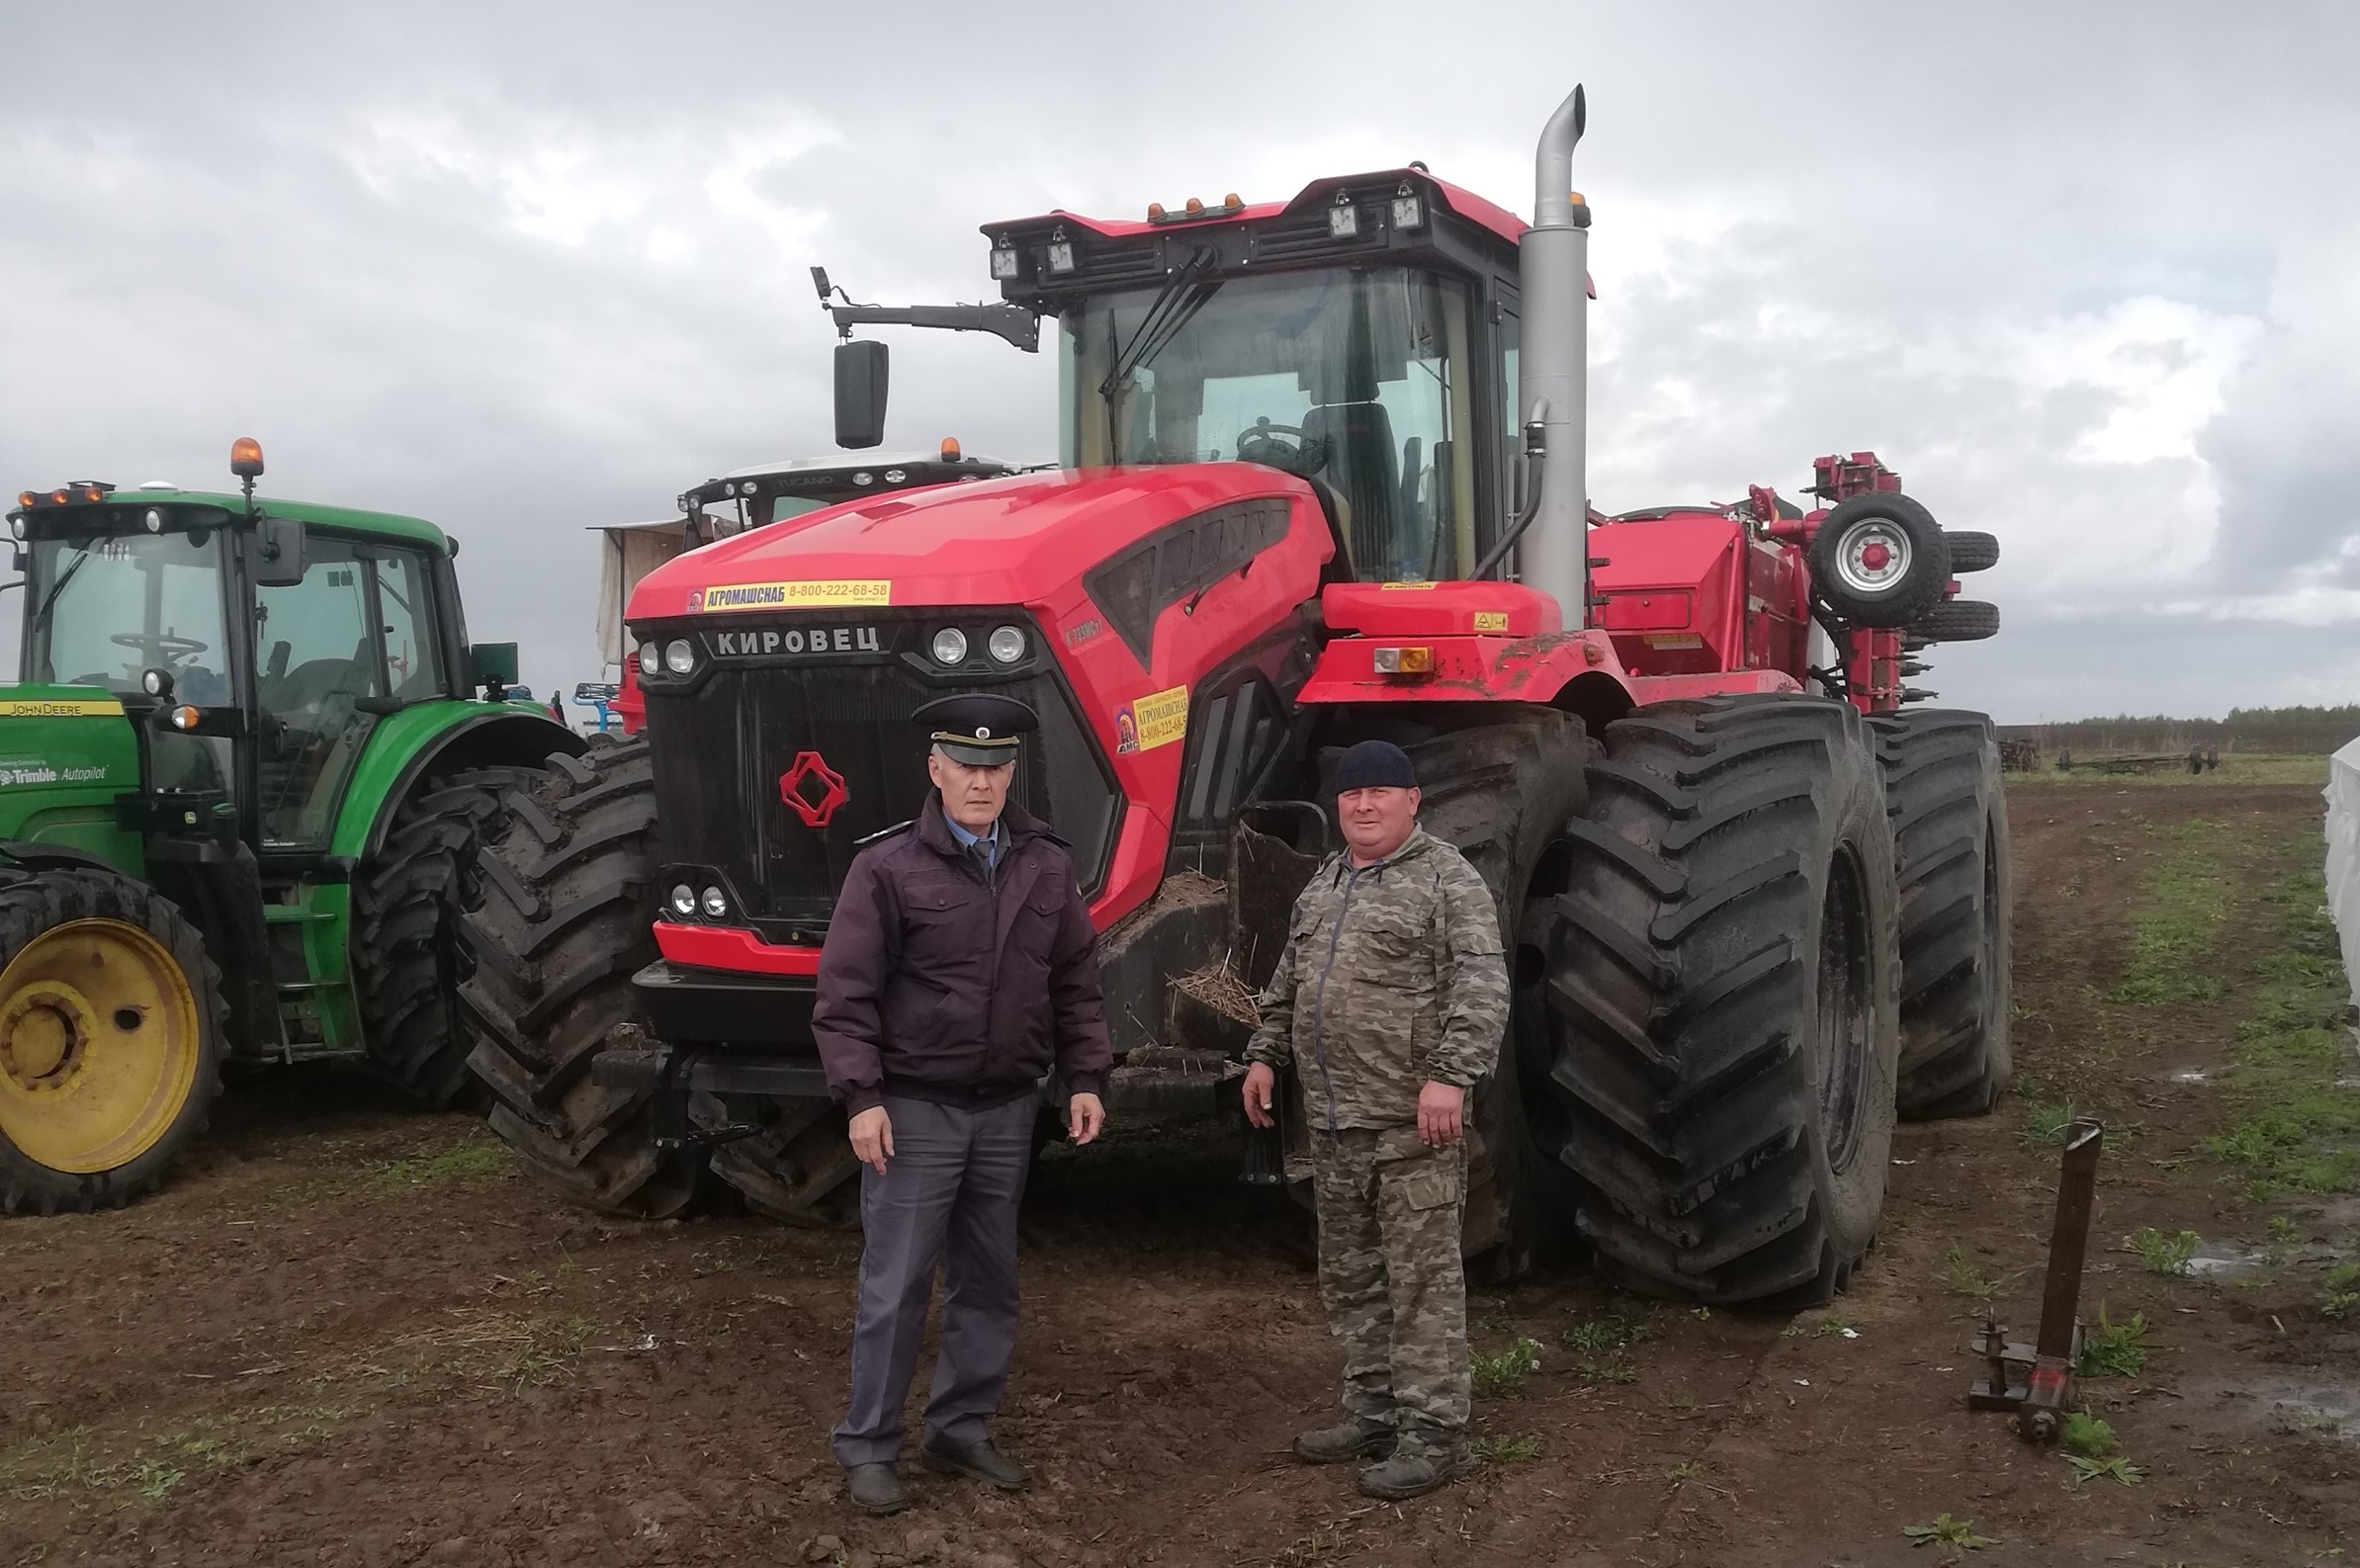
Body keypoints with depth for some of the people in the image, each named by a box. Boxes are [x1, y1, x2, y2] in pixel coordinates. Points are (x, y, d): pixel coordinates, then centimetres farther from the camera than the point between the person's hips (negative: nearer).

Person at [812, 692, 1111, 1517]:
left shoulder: (1046, 866, 4)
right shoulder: (887, 868, -9)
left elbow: (1075, 983, 10)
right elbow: (845, 994, -10)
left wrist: (1086, 1079, 4)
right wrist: (861, 1096, -16)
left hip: (1008, 1107, 5)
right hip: (917, 1106, -5)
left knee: (988, 1279, 13)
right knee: (896, 1285, 1)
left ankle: (962, 1429, 27)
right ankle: (867, 1446, 13)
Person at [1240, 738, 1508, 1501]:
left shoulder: (1447, 879, -7)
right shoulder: (1322, 884, 17)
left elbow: (1480, 986, -17)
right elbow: (1287, 983, 26)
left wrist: (1451, 1074, -25)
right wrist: (1264, 1054, 20)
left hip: (1411, 1121, -8)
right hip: (1333, 1121, 8)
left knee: (1421, 1279, -3)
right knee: (1349, 1276, 15)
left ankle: (1433, 1433, 5)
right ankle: (1372, 1414, 27)